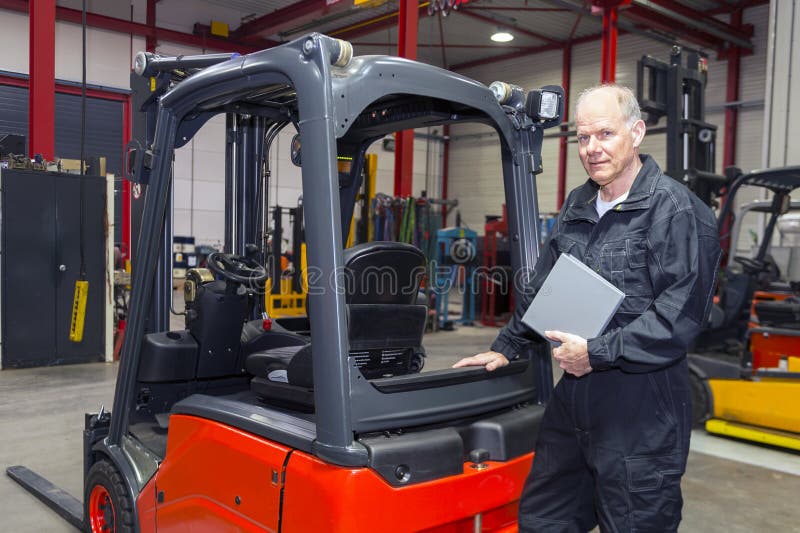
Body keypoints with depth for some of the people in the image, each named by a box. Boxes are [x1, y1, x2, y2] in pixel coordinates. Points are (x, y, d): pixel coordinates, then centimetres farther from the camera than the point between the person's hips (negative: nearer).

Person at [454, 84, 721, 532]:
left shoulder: (678, 210, -12)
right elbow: (541, 289, 22)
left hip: (642, 410, -7)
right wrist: (506, 349, 23)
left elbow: (680, 314, -20)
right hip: (573, 396, 8)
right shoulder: (577, 206, 13)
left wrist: (598, 353, -19)